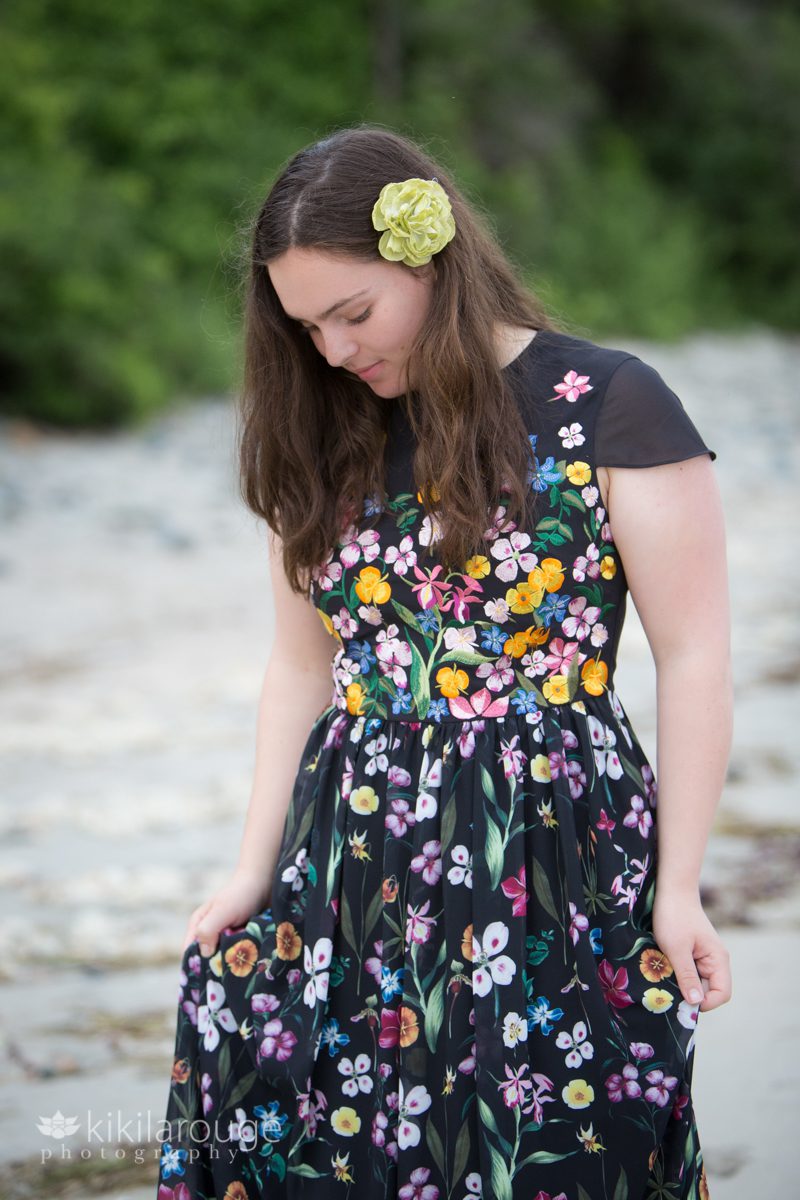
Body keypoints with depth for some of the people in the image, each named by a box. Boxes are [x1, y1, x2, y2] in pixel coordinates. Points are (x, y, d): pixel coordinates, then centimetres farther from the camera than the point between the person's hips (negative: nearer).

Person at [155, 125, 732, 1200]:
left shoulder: (607, 406, -5)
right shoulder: (327, 441, 11)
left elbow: (694, 660, -5)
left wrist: (678, 890, -7)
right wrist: (255, 869, 11)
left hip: (559, 862, -4)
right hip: (356, 857, 5)